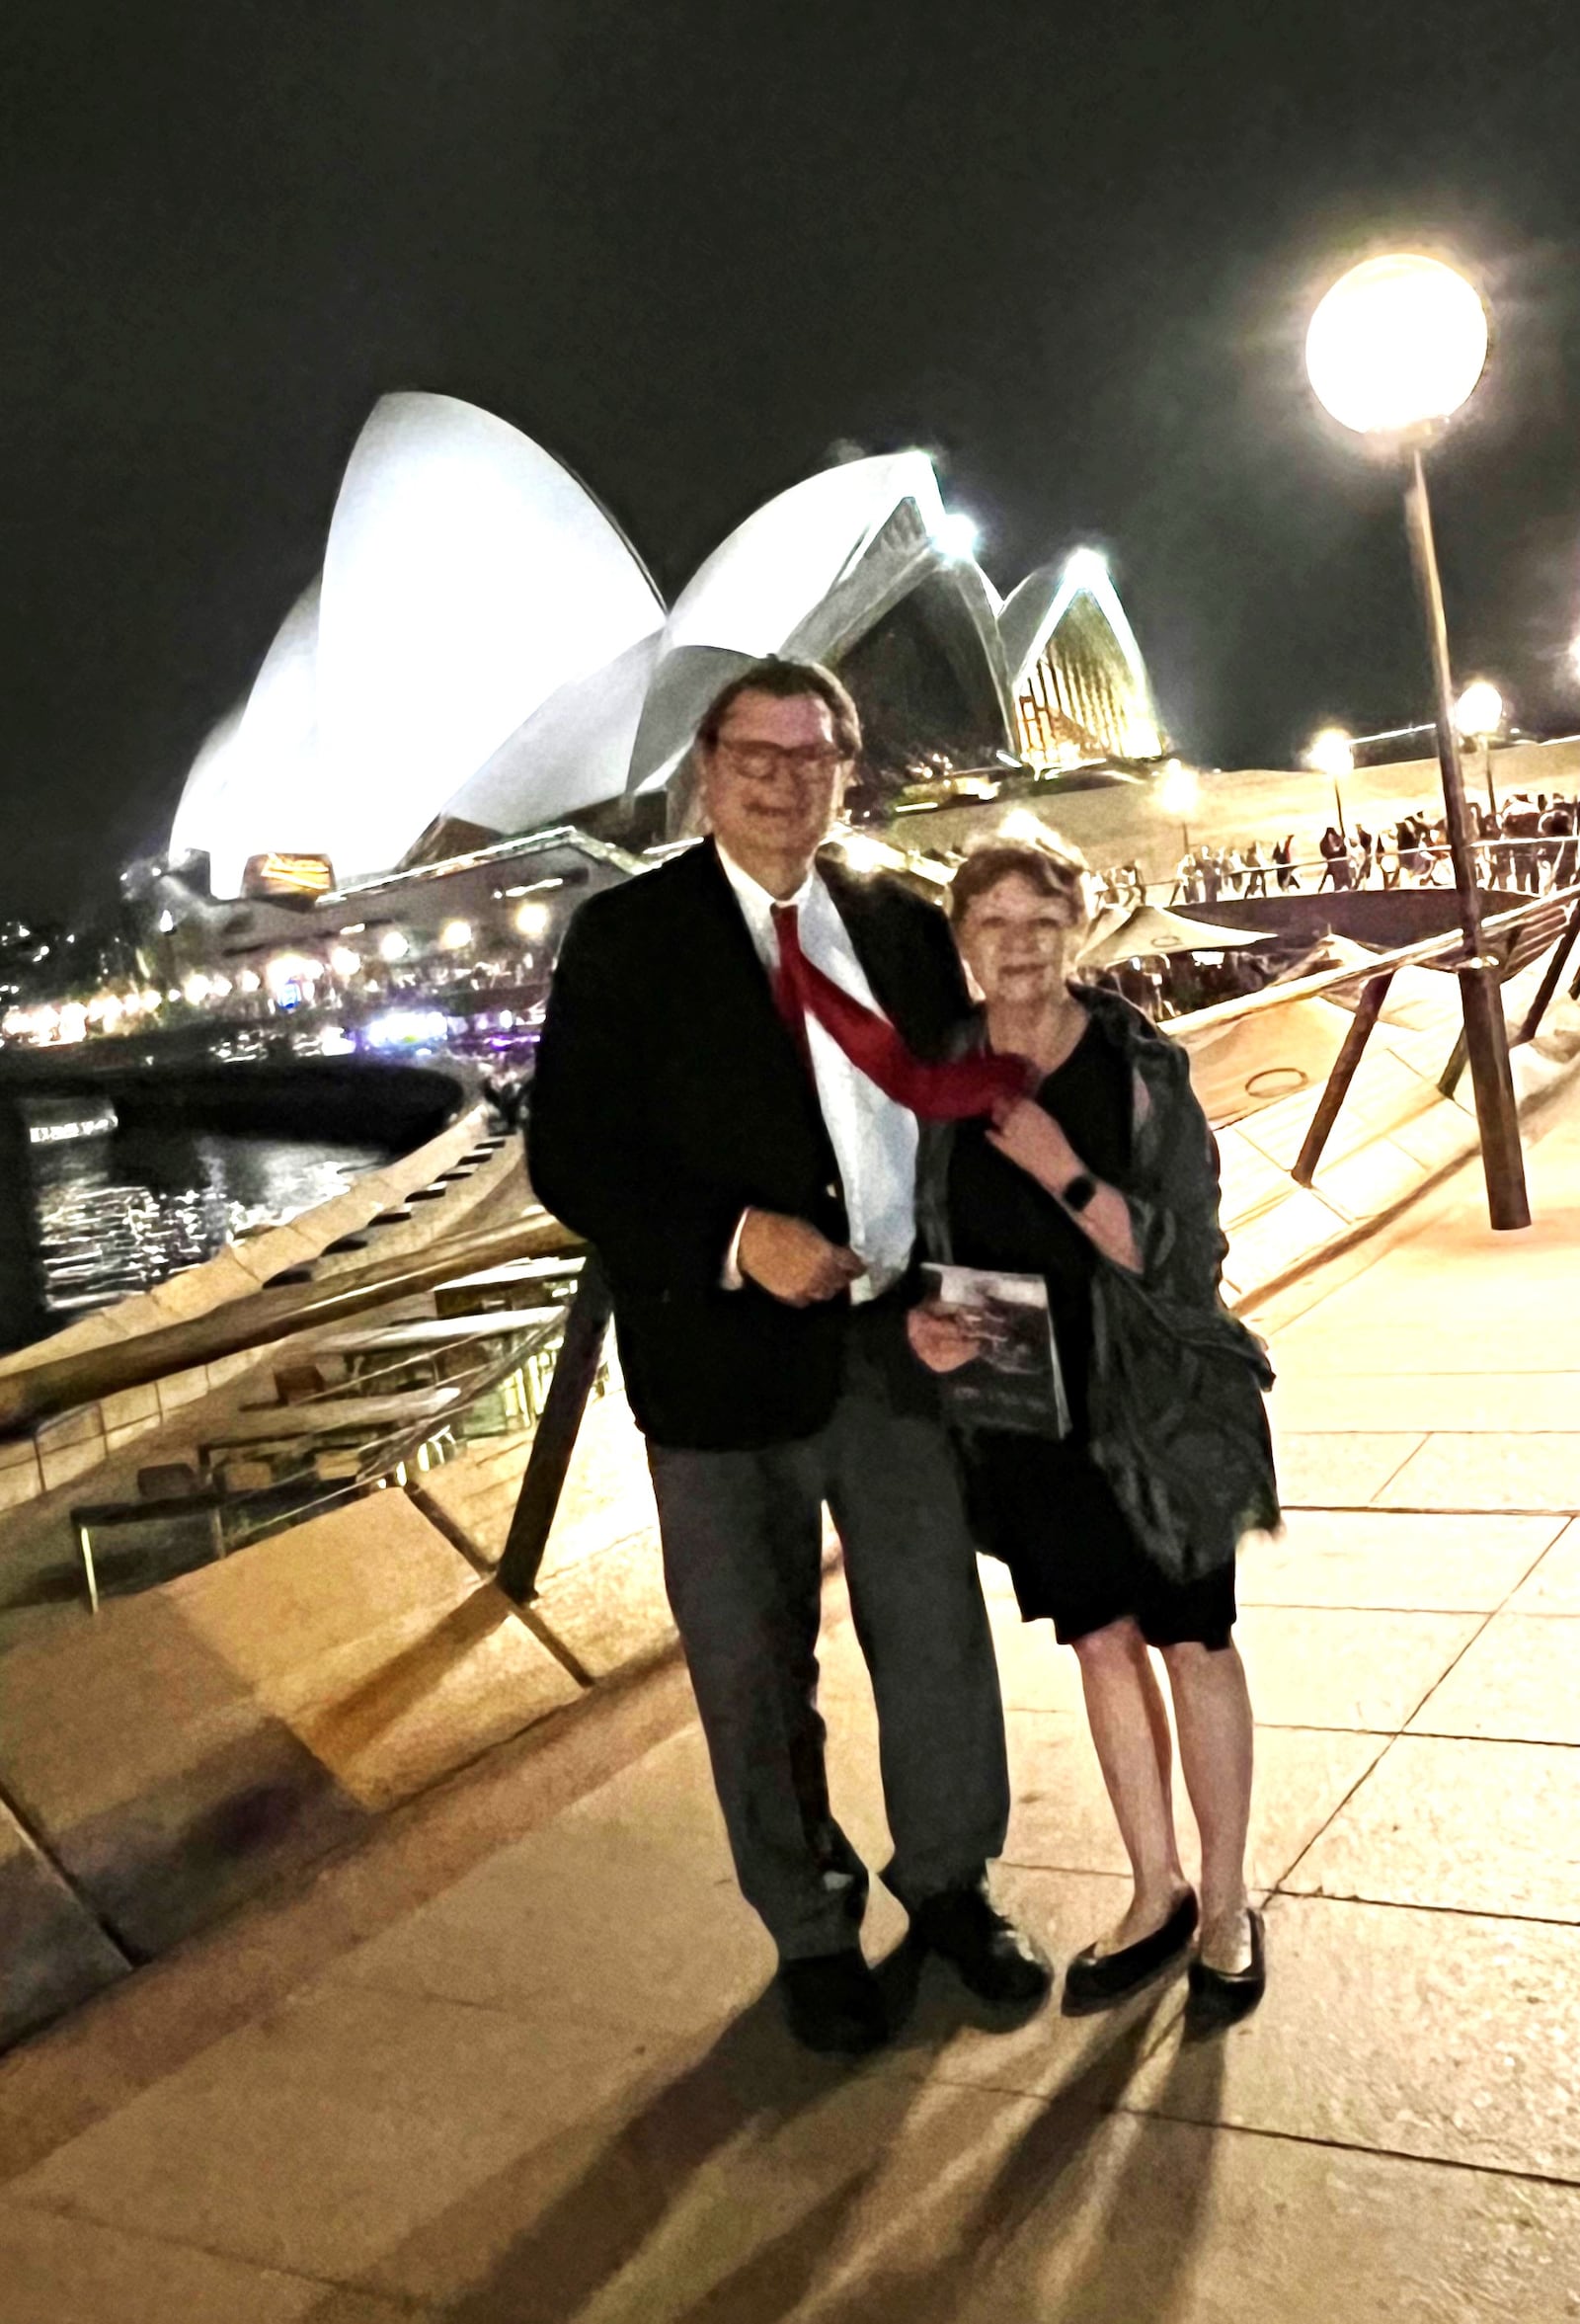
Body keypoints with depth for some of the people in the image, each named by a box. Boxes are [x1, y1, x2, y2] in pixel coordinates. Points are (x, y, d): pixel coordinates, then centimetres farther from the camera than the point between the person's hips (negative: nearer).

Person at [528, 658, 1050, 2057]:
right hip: (729, 1362, -3)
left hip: (899, 1347, 3)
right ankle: (812, 1931, 35)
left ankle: (951, 1884, 40)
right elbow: (569, 1154, -10)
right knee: (758, 1676, 12)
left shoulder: (902, 928, 7)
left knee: (940, 1640, 15)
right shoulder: (629, 935, -4)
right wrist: (737, 1239, -22)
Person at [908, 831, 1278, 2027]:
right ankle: (1157, 1893, 33)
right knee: (1102, 1644, 15)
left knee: (1192, 1640, 9)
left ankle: (1225, 1903, 28)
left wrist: (1062, 1170, -25)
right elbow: (920, 1247, 7)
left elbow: (1187, 1253, -14)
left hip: (1156, 1402, -3)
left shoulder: (1142, 1065, -10)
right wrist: (923, 1323, -13)